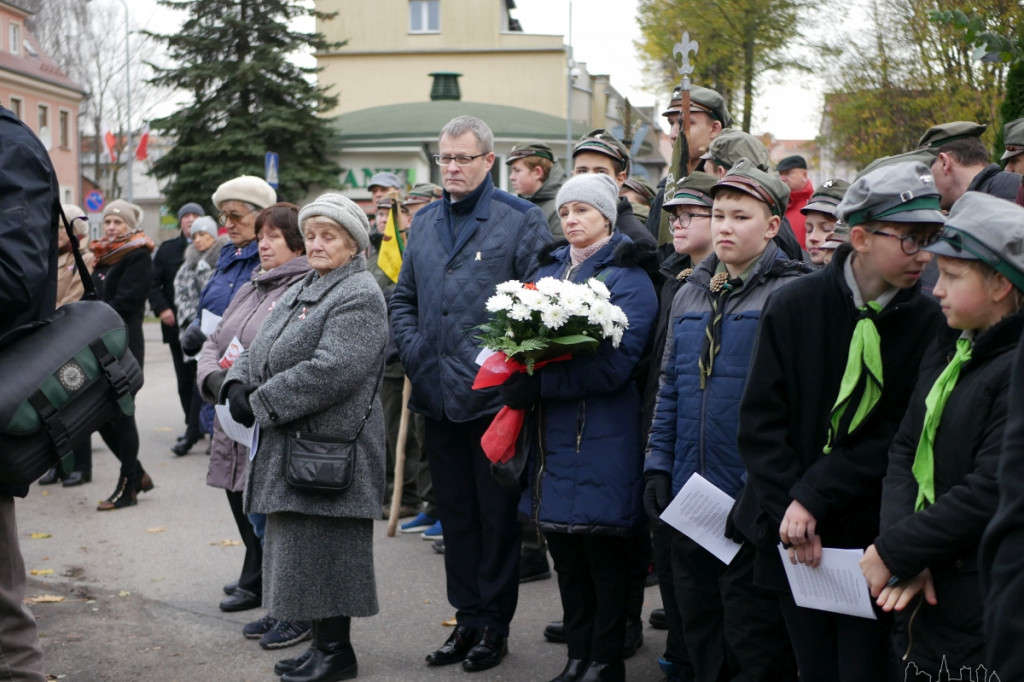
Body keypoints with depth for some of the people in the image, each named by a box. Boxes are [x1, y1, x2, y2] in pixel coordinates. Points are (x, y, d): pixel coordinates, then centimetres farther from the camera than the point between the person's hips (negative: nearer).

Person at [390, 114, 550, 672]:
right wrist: (412, 350, 4)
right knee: (455, 516, 14)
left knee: (497, 516, 5)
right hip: (437, 396, 6)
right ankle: (467, 618, 26)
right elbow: (404, 297, 20)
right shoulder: (424, 222, 14)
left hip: (493, 396, -6)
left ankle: (494, 625, 18)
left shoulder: (522, 220, -4)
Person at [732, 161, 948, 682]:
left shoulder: (929, 322, -4)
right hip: (793, 539, 1)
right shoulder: (793, 306, -3)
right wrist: (788, 510, -14)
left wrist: (814, 499, -16)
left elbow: (899, 440, -8)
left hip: (874, 541, -1)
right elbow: (760, 421, -5)